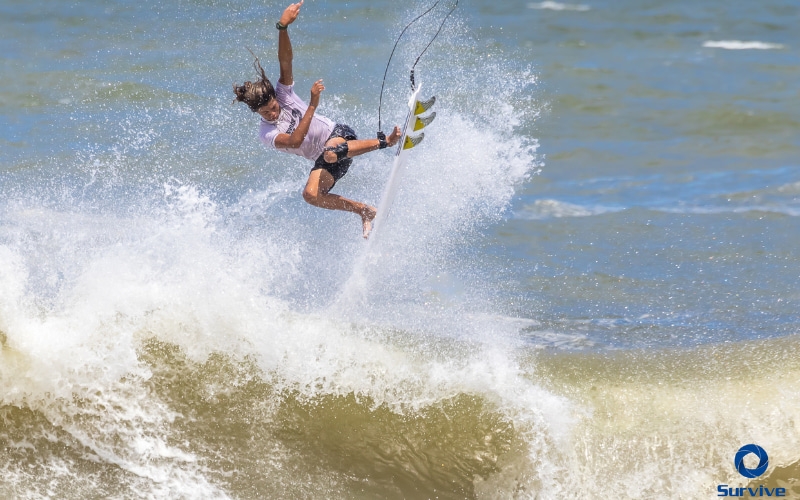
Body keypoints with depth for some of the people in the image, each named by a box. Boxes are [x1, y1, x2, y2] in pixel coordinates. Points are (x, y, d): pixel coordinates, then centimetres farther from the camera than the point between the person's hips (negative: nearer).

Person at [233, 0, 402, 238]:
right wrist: (312, 105, -32)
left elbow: (285, 60, -18)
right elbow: (294, 141, -28)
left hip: (339, 134, -2)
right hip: (323, 159, 2)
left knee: (331, 152, -39)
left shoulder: (284, 93, -4)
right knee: (311, 194, -25)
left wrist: (282, 27, -35)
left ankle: (384, 140, -34)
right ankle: (364, 211, -14)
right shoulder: (266, 135, -9)